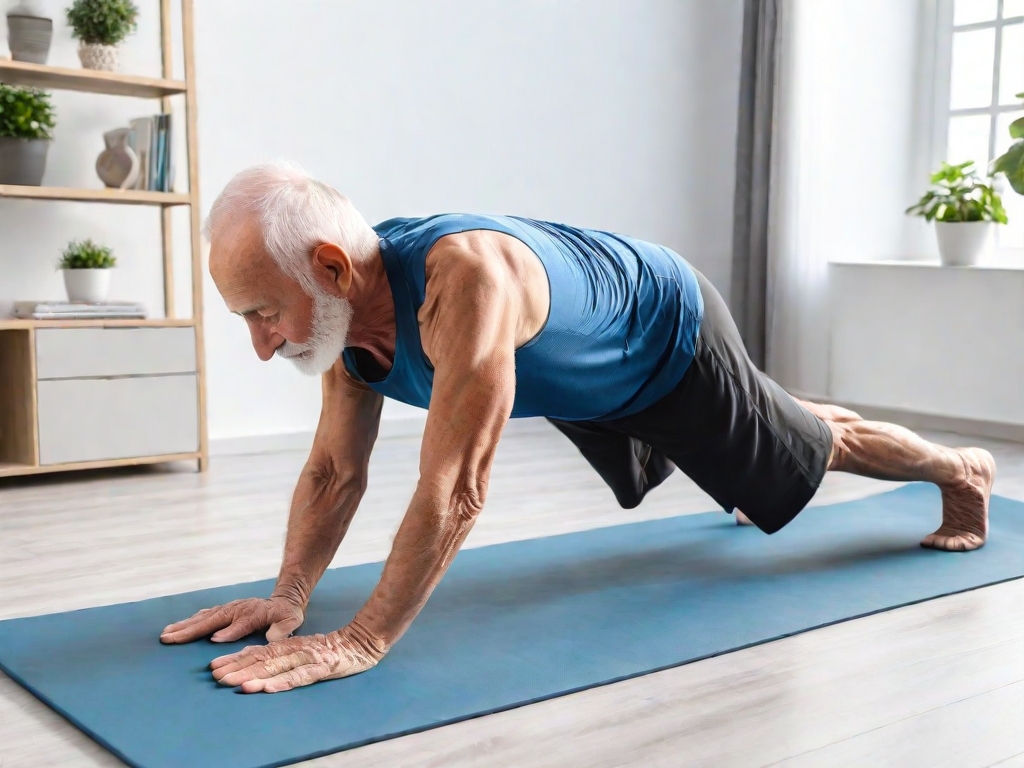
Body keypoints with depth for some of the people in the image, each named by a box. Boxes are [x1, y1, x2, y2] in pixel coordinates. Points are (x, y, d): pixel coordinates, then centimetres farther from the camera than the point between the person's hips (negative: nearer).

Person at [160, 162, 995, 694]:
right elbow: (335, 472, -13)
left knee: (814, 450, 16)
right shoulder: (347, 302, -22)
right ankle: (823, 412, 69)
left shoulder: (464, 278, -49)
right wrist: (290, 596, -25)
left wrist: (360, 642, -46)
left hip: (669, 335, -7)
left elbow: (456, 489, -49)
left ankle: (962, 470, 46)